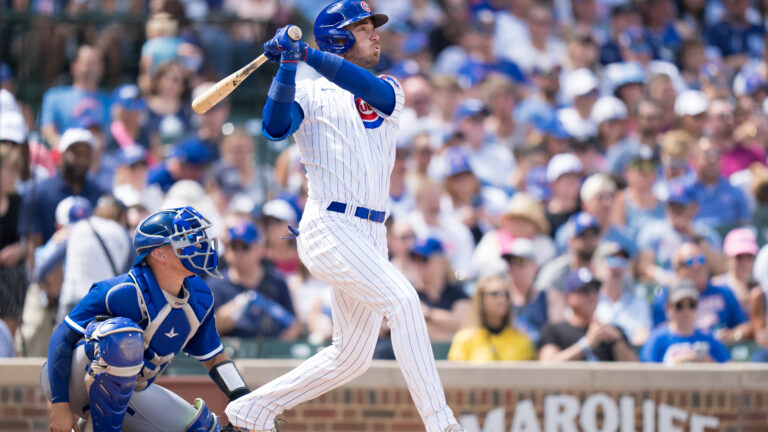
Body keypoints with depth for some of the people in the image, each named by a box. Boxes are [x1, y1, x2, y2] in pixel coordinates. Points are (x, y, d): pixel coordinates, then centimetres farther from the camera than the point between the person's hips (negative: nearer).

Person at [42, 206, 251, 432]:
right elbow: (63, 337, -22)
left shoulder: (200, 297, -4)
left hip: (124, 391, 8)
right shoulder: (122, 292, -27)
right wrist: (60, 406, -25)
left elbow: (214, 358, 10)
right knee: (124, 337, -36)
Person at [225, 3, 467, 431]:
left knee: (352, 357, 6)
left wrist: (307, 54, -17)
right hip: (329, 227, -6)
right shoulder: (309, 93, 6)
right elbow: (276, 127, -14)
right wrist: (288, 65, -21)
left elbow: (374, 90, -8)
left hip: (371, 235, 6)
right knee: (402, 298, -24)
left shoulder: (389, 89, 17)